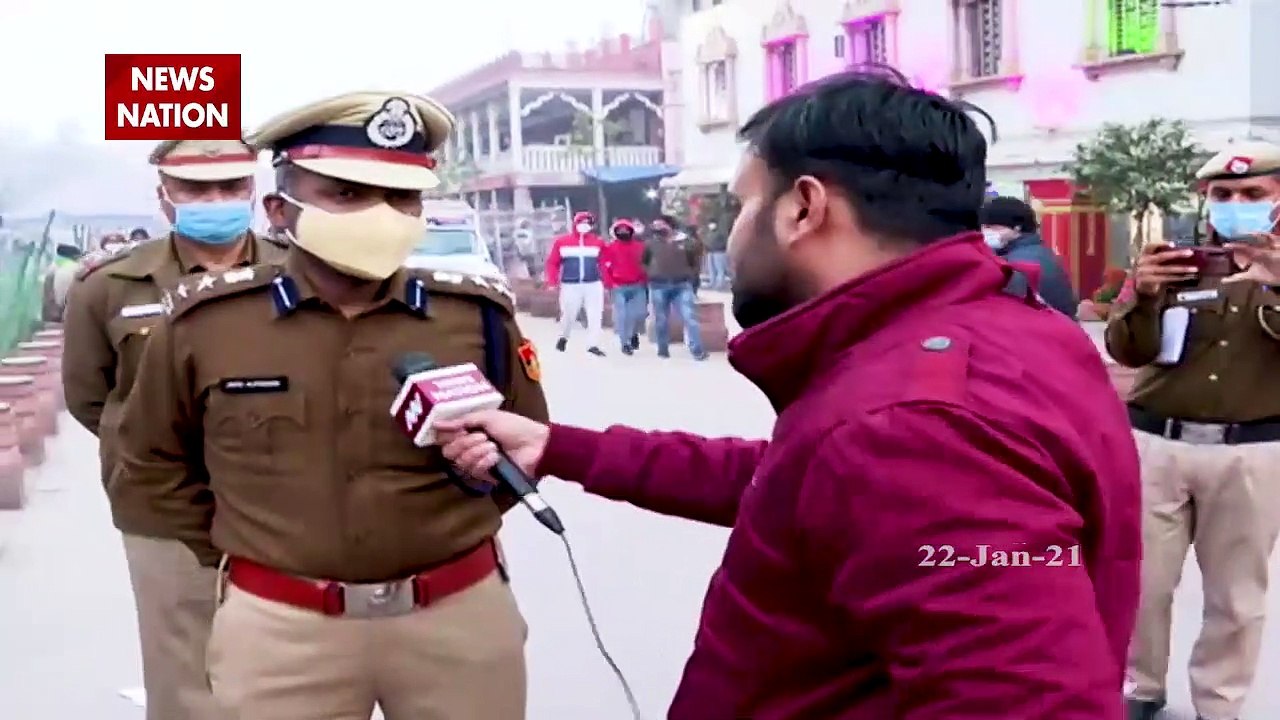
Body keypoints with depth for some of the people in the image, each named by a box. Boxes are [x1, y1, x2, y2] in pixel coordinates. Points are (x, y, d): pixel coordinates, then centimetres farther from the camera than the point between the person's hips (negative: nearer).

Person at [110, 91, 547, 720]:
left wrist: (458, 529, 4)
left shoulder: (478, 315, -4)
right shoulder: (206, 322, -5)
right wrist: (236, 548, 5)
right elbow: (152, 464, 10)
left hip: (462, 613, 1)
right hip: (278, 626, 0)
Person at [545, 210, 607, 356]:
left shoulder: (598, 242, 4)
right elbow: (552, 262, 2)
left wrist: (606, 282, 4)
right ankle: (563, 337, 35)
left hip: (594, 284, 1)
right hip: (570, 285, -1)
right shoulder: (561, 241, 0)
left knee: (595, 315, -4)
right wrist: (552, 282, -5)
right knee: (568, 314, 8)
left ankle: (593, 344, 0)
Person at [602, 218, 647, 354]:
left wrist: (644, 280, 1)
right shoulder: (610, 248, 3)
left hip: (638, 286, 2)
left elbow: (646, 264, 11)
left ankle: (634, 334, 26)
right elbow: (607, 267, 0)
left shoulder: (640, 246, 8)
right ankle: (625, 343, 6)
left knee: (639, 313, -4)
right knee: (621, 316, -3)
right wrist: (611, 283, -9)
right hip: (619, 287, -1)